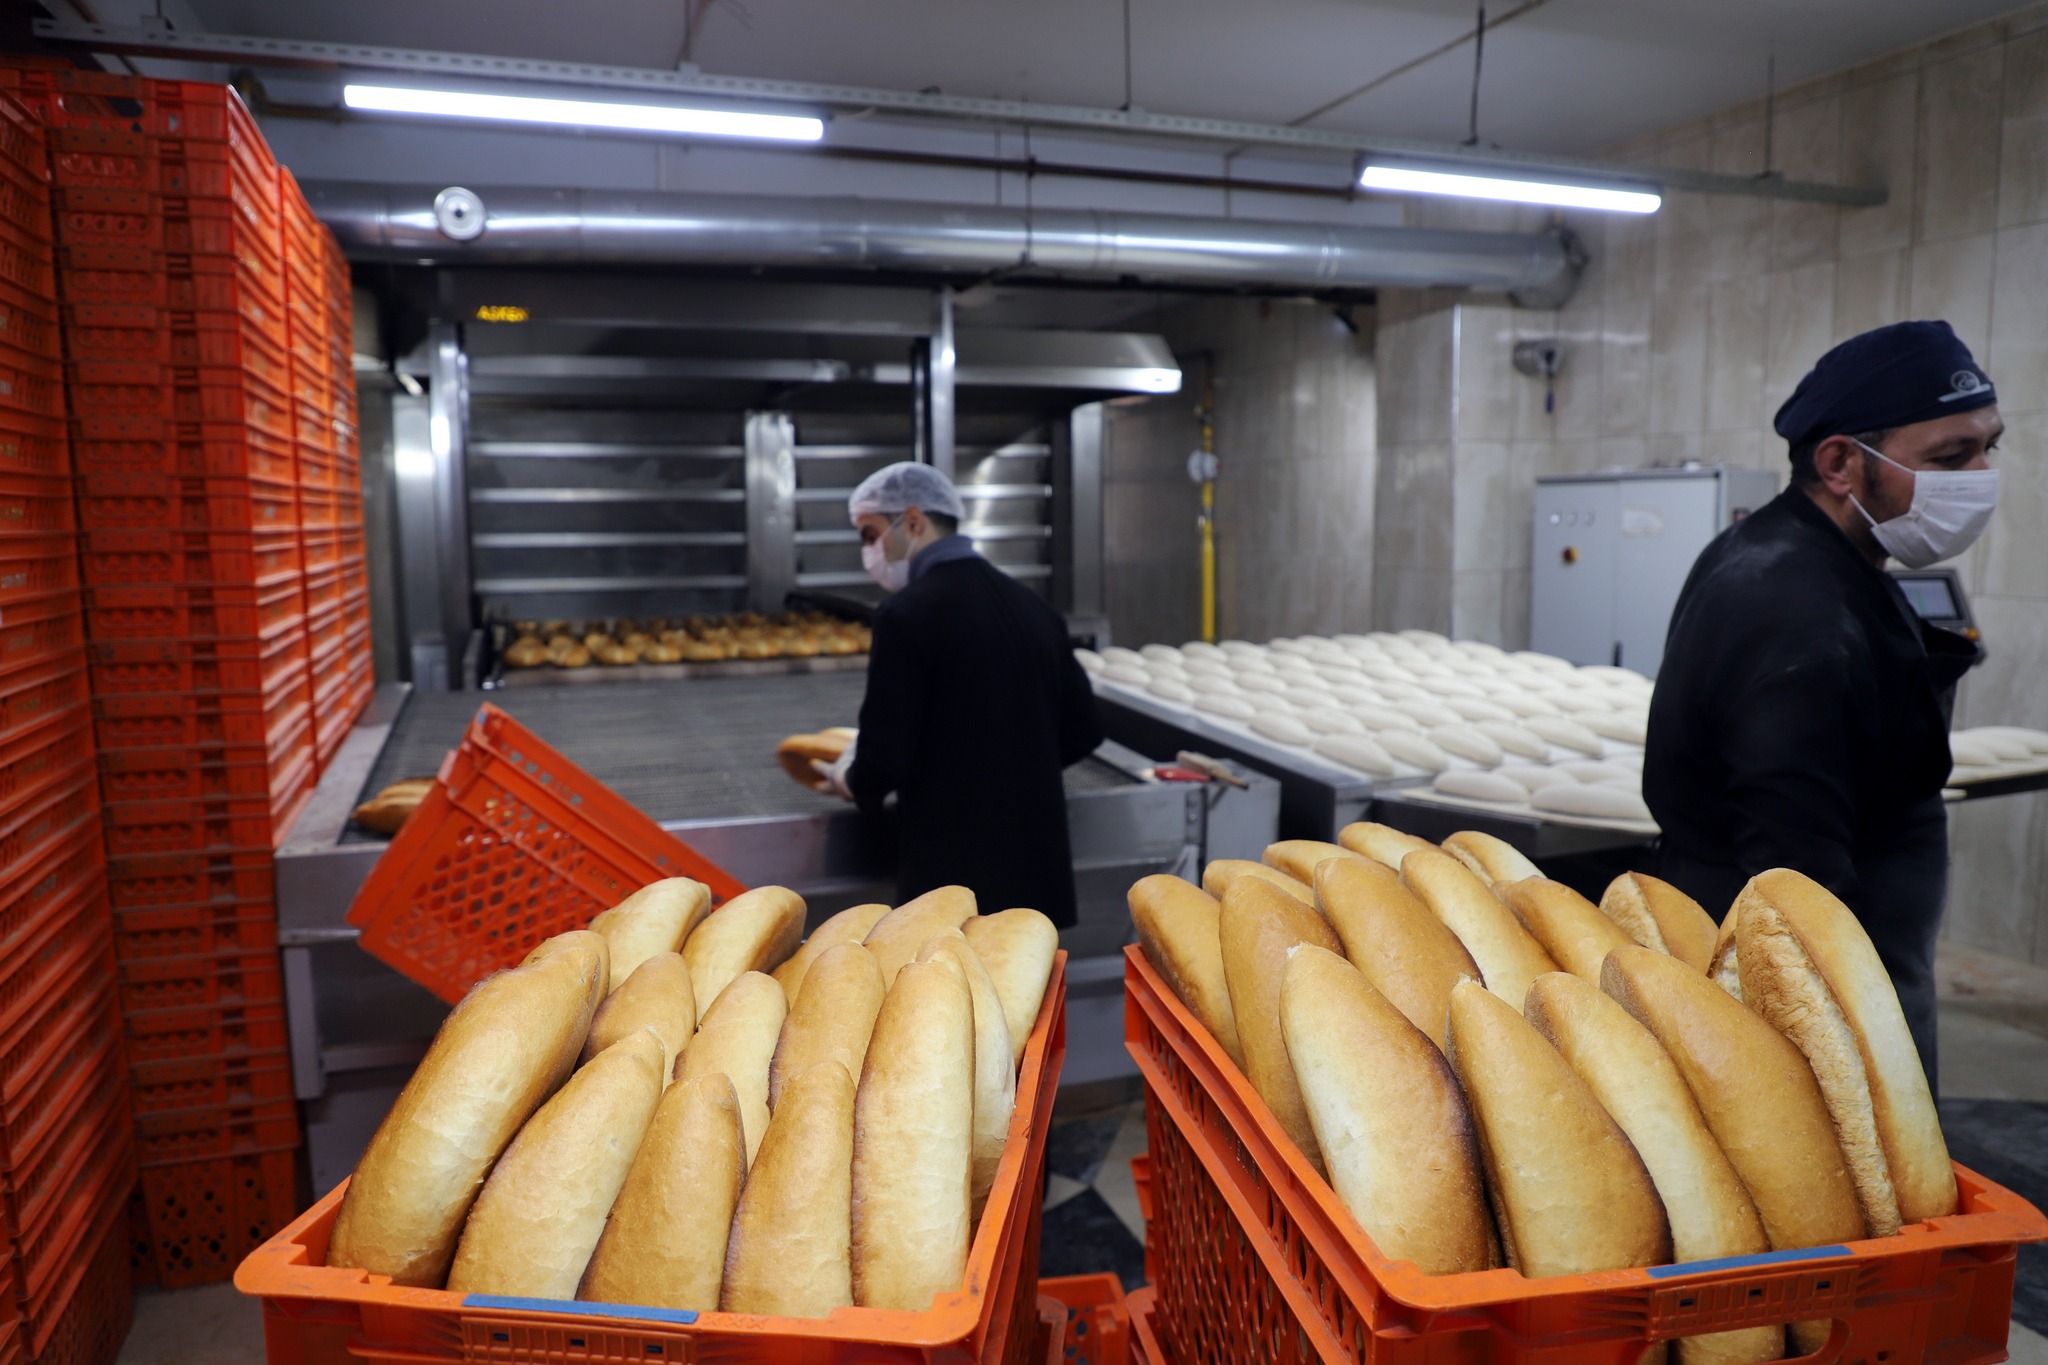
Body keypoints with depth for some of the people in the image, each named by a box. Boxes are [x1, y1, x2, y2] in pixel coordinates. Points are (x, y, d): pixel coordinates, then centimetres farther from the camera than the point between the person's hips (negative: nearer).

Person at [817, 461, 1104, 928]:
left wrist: (849, 780, 4)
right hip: (1039, 864, 7)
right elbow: (1083, 730, 10)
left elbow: (884, 759, -17)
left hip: (953, 873, -7)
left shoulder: (907, 613, -15)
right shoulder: (1031, 604, 5)